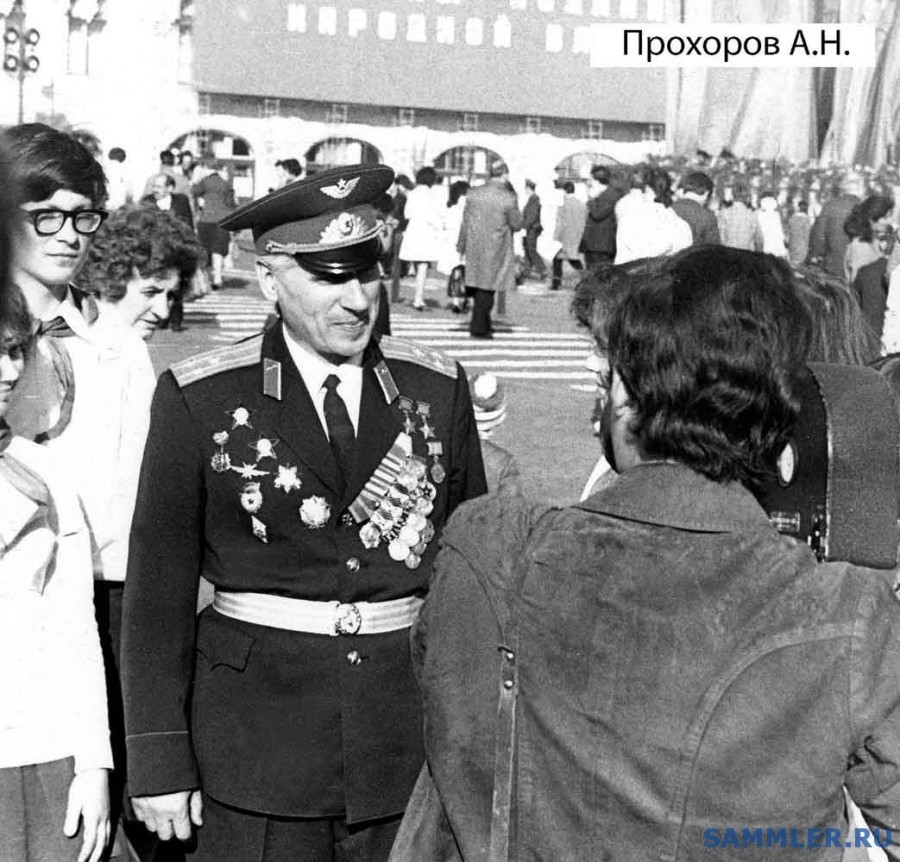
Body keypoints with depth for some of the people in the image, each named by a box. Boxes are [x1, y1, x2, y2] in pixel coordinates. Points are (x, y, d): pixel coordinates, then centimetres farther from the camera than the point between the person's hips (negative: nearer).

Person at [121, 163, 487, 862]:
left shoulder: (438, 388, 2)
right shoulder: (199, 400, -5)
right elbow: (158, 590, -3)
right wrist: (159, 763, -3)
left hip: (413, 742, 2)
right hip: (256, 747, -2)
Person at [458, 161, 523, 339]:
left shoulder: (473, 194, 0)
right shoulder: (508, 198, -14)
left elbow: (465, 222, 5)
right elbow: (517, 225, -8)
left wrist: (461, 247, 13)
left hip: (474, 246, 5)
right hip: (495, 249, -5)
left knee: (480, 284, 17)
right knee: (487, 287, 3)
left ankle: (483, 324, 27)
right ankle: (478, 327, 5)